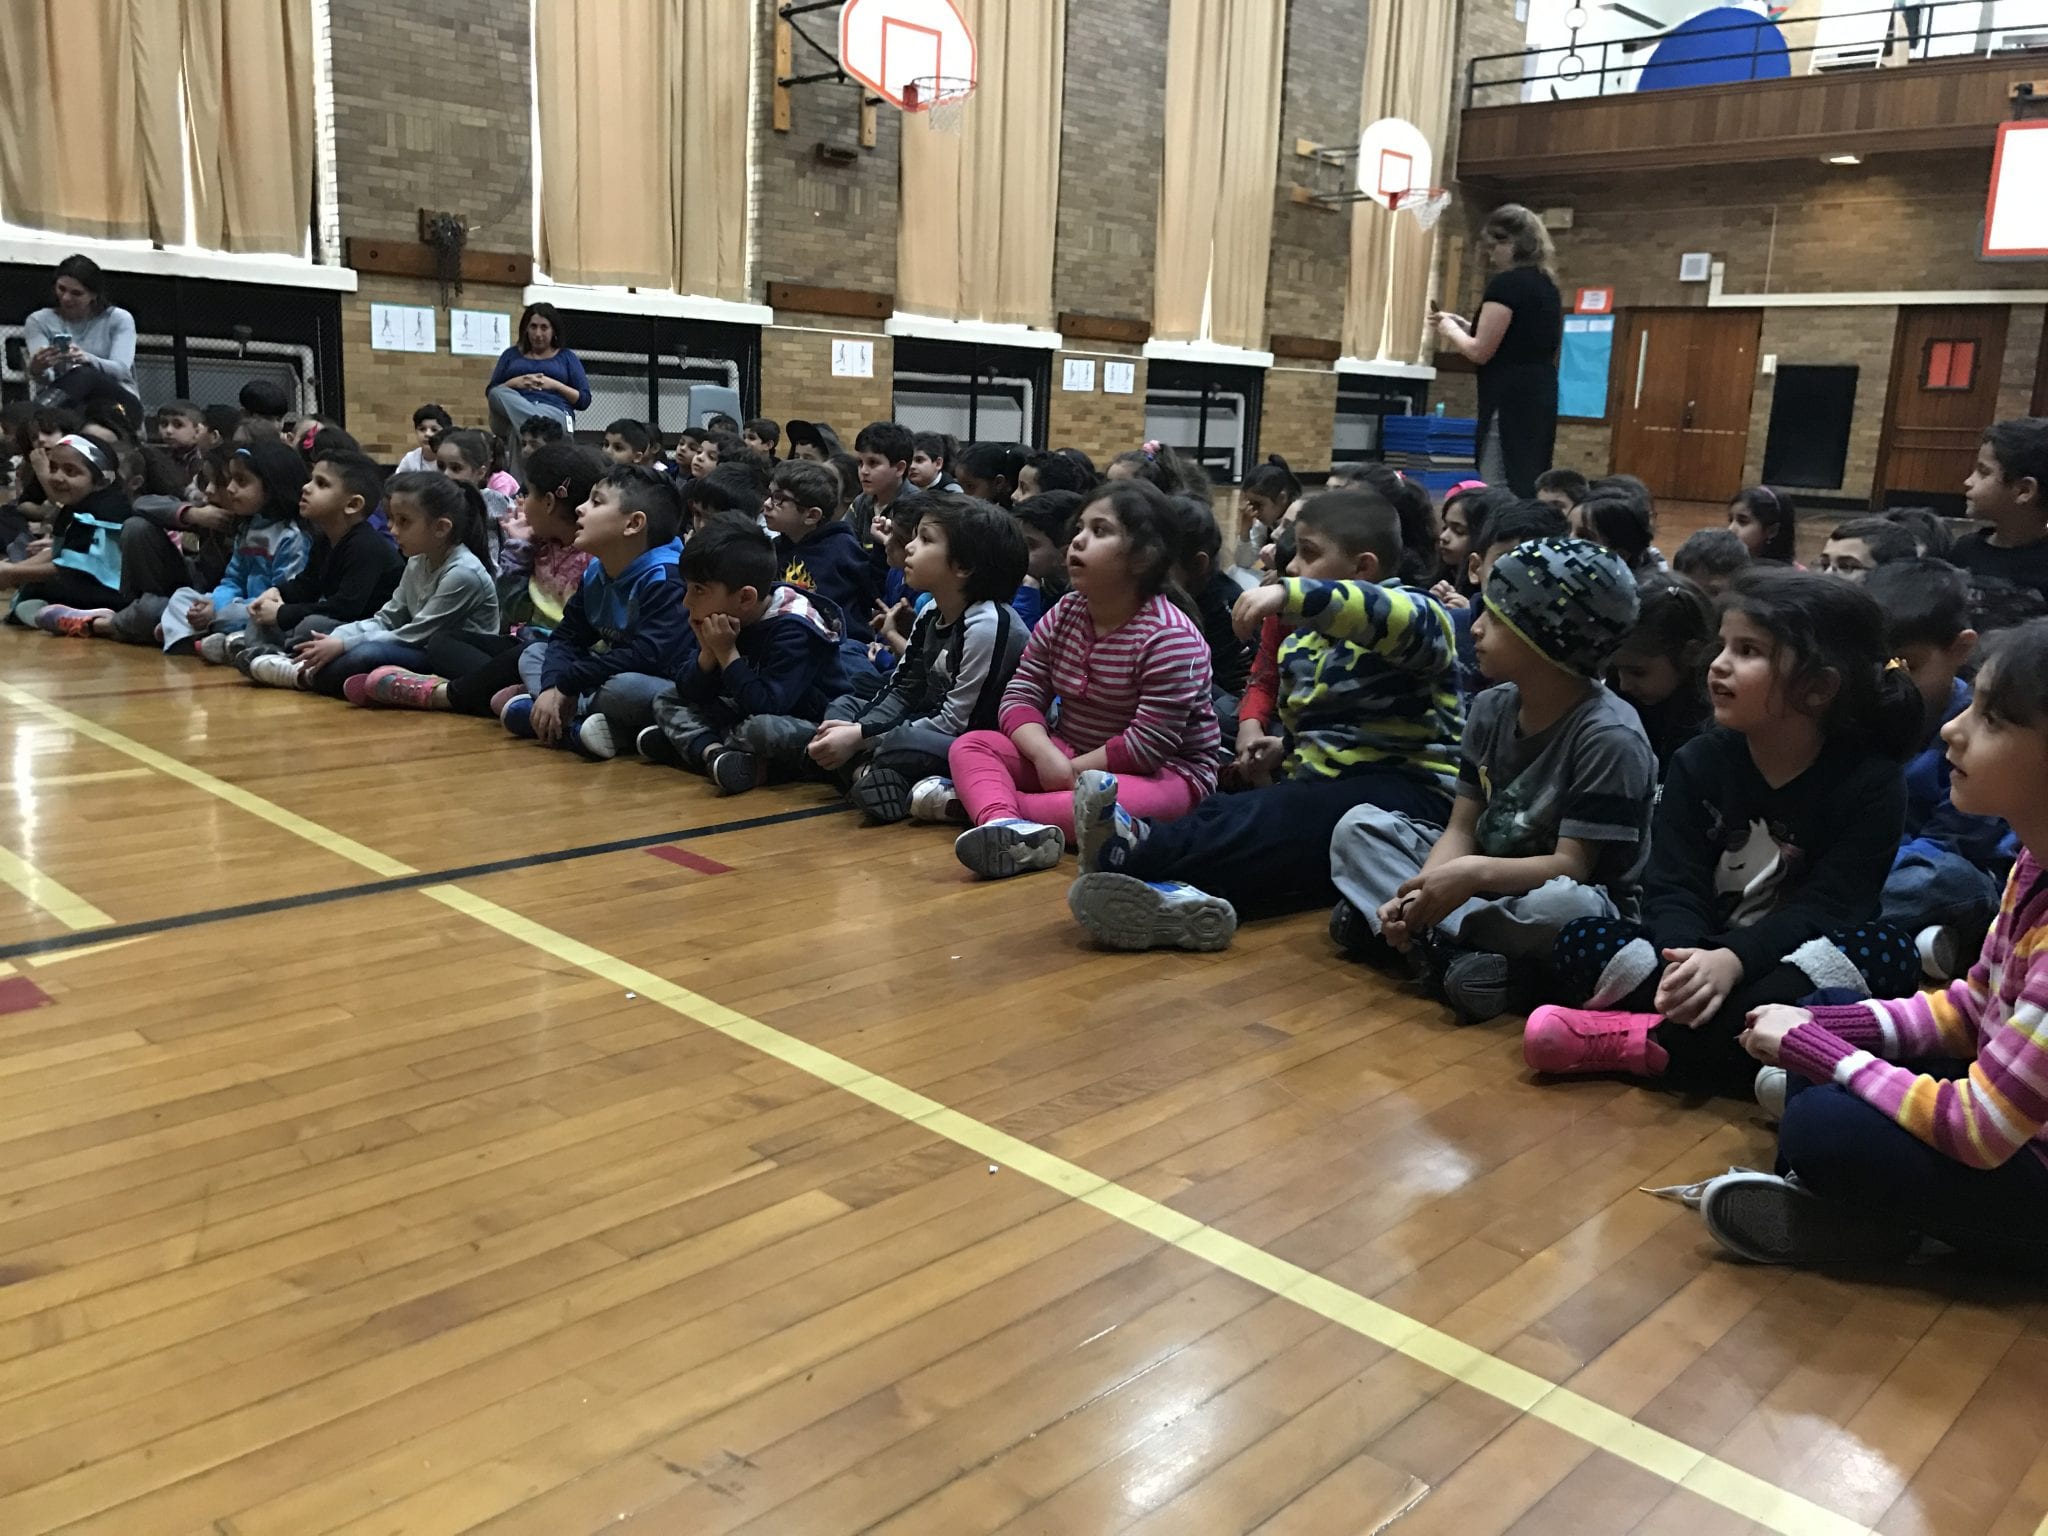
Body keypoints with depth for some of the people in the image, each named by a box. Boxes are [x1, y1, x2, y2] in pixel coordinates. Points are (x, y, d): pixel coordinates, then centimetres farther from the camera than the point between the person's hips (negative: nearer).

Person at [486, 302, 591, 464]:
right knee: (498, 394, -35)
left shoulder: (567, 357, 20)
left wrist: (554, 385, -3)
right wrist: (513, 383, 0)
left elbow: (584, 400, 13)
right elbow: (490, 391, 20)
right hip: (513, 409, 2)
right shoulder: (511, 354, 26)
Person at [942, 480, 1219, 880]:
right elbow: (1021, 697, -4)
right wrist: (1047, 756, -23)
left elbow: (1149, 742, -23)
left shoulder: (1170, 638, -21)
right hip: (1070, 756, 7)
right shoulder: (1062, 615, 0)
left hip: (1163, 769, -6)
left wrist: (1071, 771, -20)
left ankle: (980, 800, -30)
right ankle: (1005, 826, -42)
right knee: (970, 745, -11)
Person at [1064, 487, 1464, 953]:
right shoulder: (1300, 642, 20)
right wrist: (1278, 757, 8)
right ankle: (1182, 891, -57)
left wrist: (1289, 594, -41)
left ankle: (1133, 852, -51)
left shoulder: (1411, 614, -3)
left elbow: (1404, 620, -30)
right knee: (1224, 812, -25)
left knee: (1286, 817, -36)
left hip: (1409, 789, -7)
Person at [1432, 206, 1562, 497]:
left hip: (1510, 402, -9)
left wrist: (1450, 330, 5)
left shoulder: (1506, 283, -12)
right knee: (1526, 488, 10)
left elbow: (1481, 352, -14)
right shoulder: (1546, 285, 16)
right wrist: (1466, 326, 19)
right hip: (1539, 398, 9)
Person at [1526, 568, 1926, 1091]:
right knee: (1581, 942, -18)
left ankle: (1650, 1041, -37)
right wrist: (1684, 959, -32)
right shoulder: (1699, 764, 1)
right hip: (1700, 957, 2)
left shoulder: (1871, 782, -7)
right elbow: (1672, 887, -9)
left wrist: (1731, 960, -36)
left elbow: (1827, 906, -17)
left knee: (1887, 950, -32)